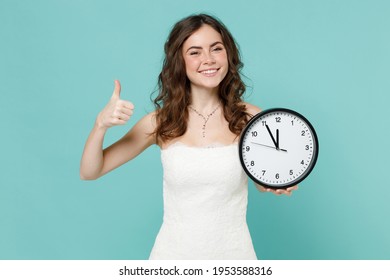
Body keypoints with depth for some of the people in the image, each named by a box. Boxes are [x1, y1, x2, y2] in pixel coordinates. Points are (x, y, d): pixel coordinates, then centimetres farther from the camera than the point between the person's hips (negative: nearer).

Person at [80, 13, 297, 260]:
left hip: (233, 250, 0)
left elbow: (263, 183, 5)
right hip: (174, 251, 1)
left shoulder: (251, 117, -11)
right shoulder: (161, 122, -10)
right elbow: (90, 172, -6)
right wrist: (102, 124, -23)